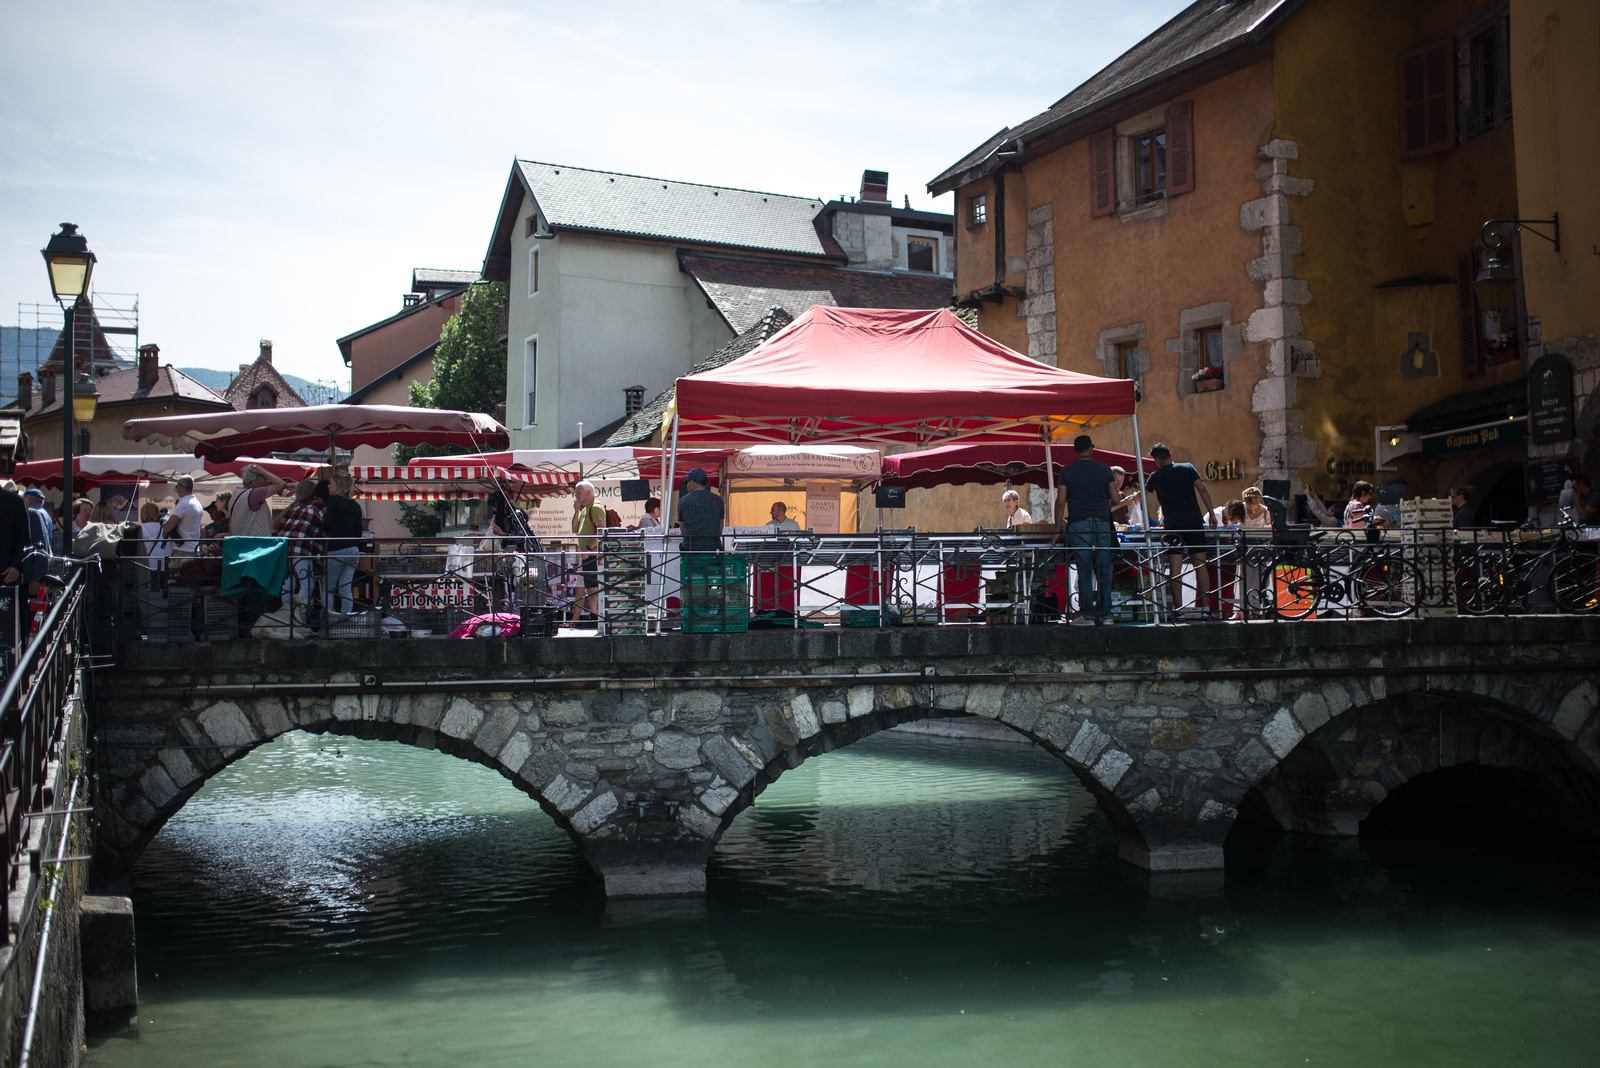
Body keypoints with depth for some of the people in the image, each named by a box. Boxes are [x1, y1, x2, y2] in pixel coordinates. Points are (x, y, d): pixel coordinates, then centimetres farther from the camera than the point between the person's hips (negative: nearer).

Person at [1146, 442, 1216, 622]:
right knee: (1201, 566, 4)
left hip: (1173, 525, -1)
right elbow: (1202, 490, -1)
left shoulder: (1155, 477, 9)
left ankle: (1178, 610, -7)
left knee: (1175, 569, -3)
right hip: (1195, 523, 1)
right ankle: (1205, 609, 2)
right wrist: (1211, 513, 1)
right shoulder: (1188, 468, 9)